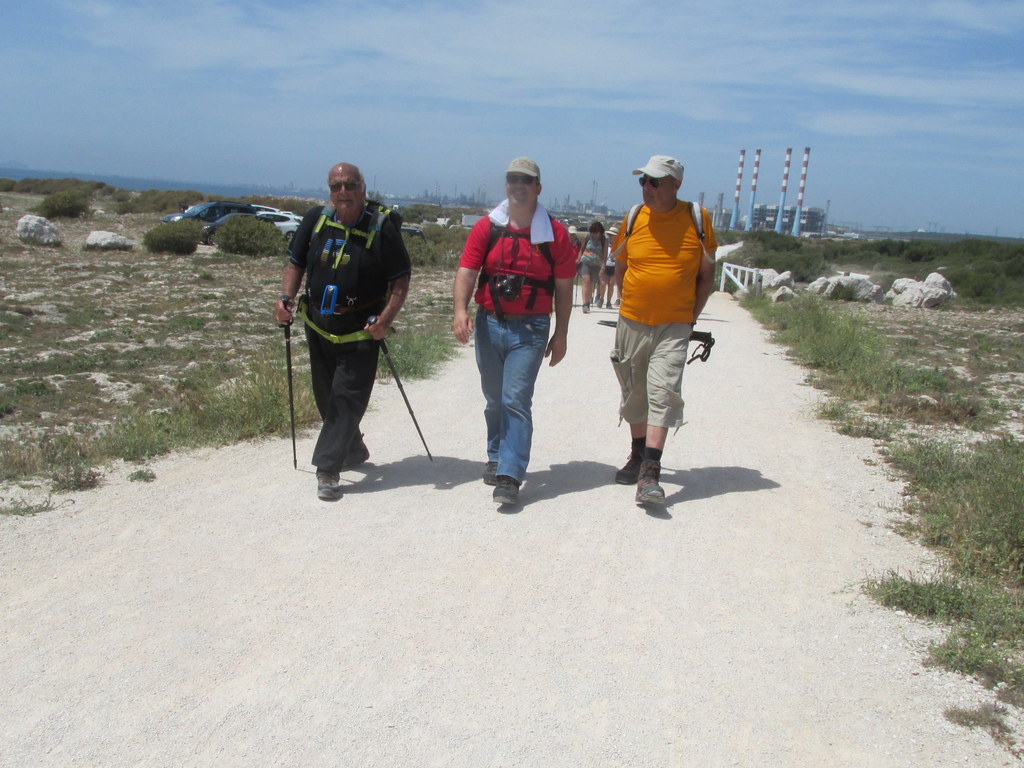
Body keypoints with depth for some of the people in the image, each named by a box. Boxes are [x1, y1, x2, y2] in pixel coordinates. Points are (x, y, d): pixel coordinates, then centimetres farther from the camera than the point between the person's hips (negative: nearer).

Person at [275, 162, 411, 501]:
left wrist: (386, 319, -20)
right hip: (318, 328, 5)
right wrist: (287, 297, -5)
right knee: (326, 397, 15)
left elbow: (401, 278, -9)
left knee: (347, 398, -9)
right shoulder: (316, 220, 1)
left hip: (360, 333, -5)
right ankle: (354, 451, 36)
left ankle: (328, 470, -3)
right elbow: (296, 263, 12)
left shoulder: (382, 227, -11)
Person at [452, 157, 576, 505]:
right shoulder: (487, 227, 3)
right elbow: (467, 271, -5)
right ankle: (496, 456, 36)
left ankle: (510, 477, -8)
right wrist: (461, 310, -22)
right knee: (494, 399, 15)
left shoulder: (554, 233, 0)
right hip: (489, 324, 3)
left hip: (531, 329, -3)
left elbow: (563, 287, 3)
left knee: (516, 401, -10)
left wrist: (560, 334, 2)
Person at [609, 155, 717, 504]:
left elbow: (707, 273, 5)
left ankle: (650, 473, -14)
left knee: (663, 392, -13)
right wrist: (630, 305, 9)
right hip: (632, 322, 3)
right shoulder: (633, 219, 1)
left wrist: (692, 314, 1)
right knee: (634, 393, 13)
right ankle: (638, 455, 33)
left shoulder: (697, 218, -4)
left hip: (674, 327, -3)